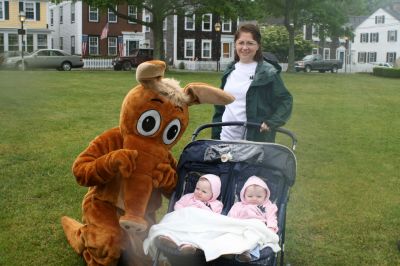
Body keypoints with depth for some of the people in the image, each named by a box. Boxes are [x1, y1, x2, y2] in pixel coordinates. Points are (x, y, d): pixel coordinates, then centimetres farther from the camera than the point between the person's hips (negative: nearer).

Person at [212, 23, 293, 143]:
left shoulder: (268, 72, -7)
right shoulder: (230, 70, 11)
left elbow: (285, 100, -6)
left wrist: (271, 122, -21)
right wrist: (215, 134, 14)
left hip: (255, 141, -5)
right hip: (225, 139, 6)